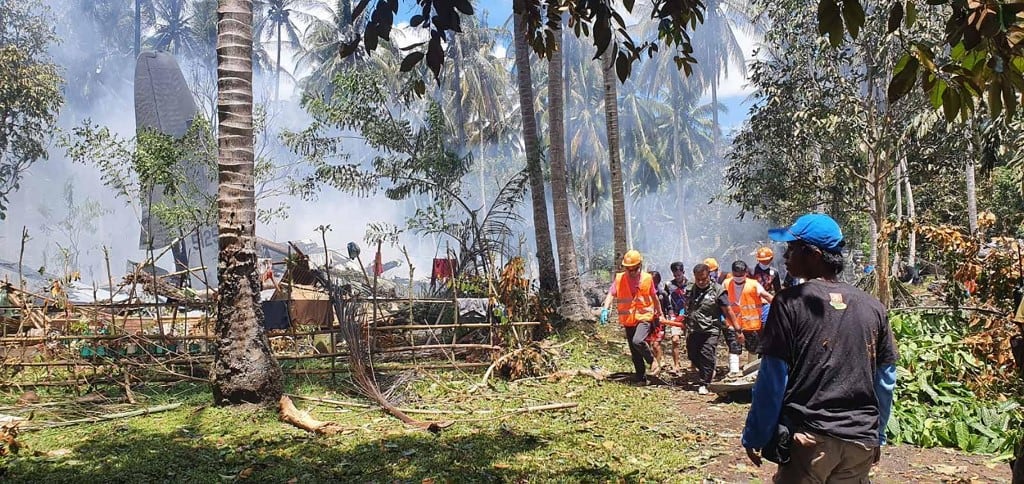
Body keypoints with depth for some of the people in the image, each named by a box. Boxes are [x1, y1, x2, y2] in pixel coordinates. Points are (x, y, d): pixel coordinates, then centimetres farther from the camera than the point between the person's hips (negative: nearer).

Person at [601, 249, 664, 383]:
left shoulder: (647, 278, -2)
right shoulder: (619, 278, -2)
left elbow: (654, 297, 11)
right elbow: (611, 294, -6)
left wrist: (659, 313, 22)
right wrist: (605, 309, -23)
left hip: (644, 317, -3)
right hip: (628, 320, 3)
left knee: (638, 341, -27)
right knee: (635, 353, 8)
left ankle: (652, 360, -1)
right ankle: (641, 378, 21)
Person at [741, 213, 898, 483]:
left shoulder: (790, 303, -9)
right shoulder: (873, 308, 4)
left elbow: (772, 379, -9)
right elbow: (886, 380, 10)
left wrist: (755, 437, -1)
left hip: (808, 438, -4)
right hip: (861, 441, 4)